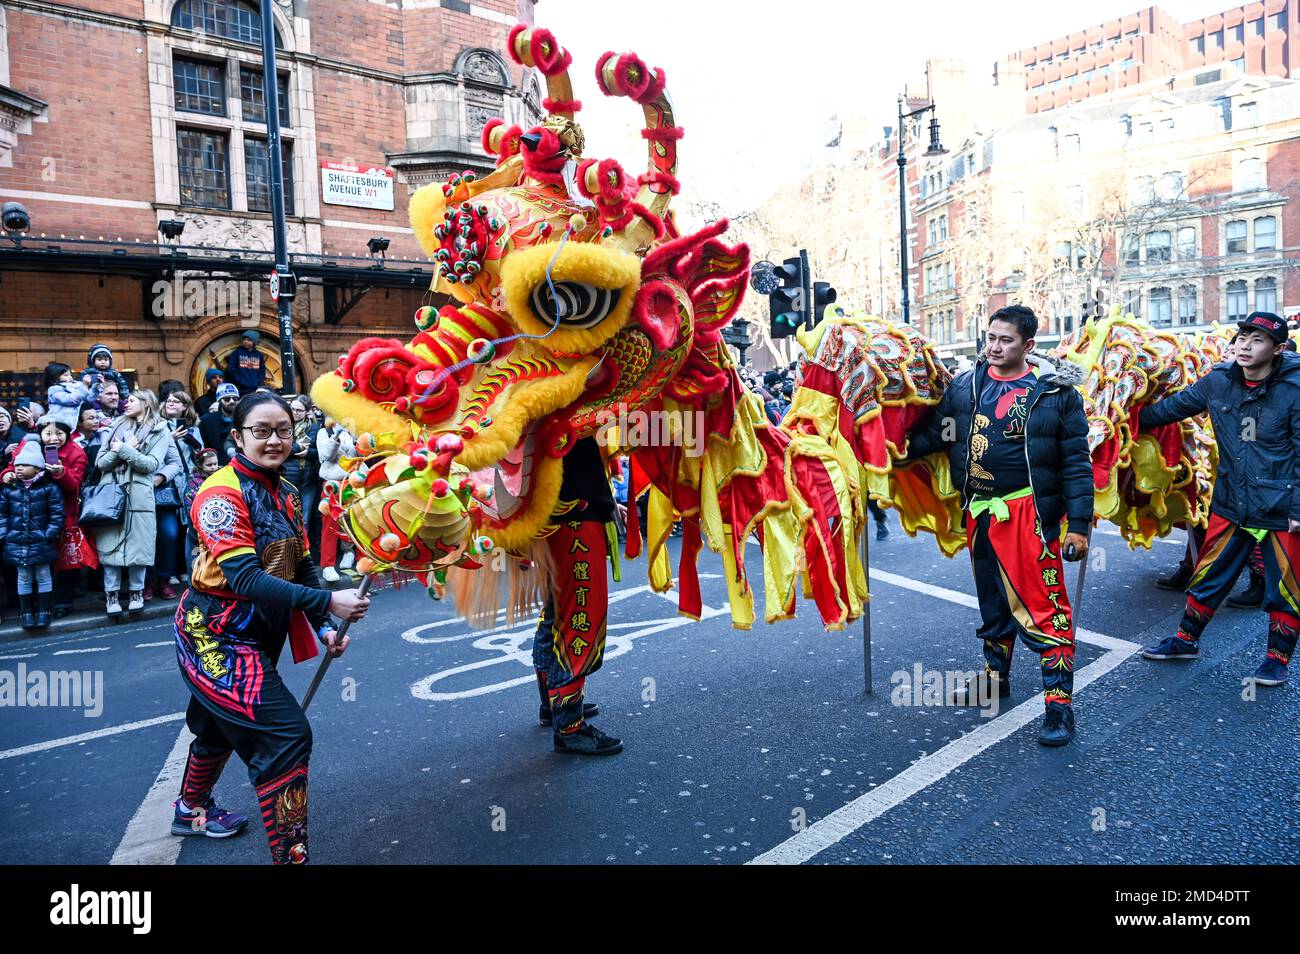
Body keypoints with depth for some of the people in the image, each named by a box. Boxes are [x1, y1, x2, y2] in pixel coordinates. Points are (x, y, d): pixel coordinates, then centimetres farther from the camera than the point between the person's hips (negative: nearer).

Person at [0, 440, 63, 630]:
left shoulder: (49, 488, -7)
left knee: (43, 576, 8)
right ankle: (27, 612, 22)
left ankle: (43, 611, 19)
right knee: (24, 578, 11)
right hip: (16, 543, 3)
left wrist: (49, 534, -12)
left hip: (41, 542, -2)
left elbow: (57, 514, -7)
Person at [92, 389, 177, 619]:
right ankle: (111, 594, 11)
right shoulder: (117, 427, 14)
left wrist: (122, 449, -9)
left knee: (137, 545, 1)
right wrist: (122, 450, -8)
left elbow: (151, 464, -8)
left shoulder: (159, 431, 5)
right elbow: (100, 462, 6)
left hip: (139, 495, -3)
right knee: (109, 544, 2)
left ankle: (136, 591, 15)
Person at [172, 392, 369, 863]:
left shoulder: (283, 494, 4)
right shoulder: (222, 493, -22)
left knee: (220, 725, 29)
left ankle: (191, 811, 54)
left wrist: (324, 627, -11)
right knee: (286, 735, -16)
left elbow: (303, 567, 2)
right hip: (215, 637, -9)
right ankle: (289, 854, -6)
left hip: (256, 635, 9)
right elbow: (245, 579, -31)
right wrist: (329, 602, -37)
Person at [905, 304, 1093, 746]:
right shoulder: (964, 387, 7)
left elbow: (1076, 462, -3)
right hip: (979, 512, 5)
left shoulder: (1055, 391, -3)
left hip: (1028, 512, -5)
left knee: (1041, 605, -6)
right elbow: (932, 434, 4)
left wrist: (1078, 523, -7)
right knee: (992, 599, 19)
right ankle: (995, 676, 37)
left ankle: (1059, 704, 3)